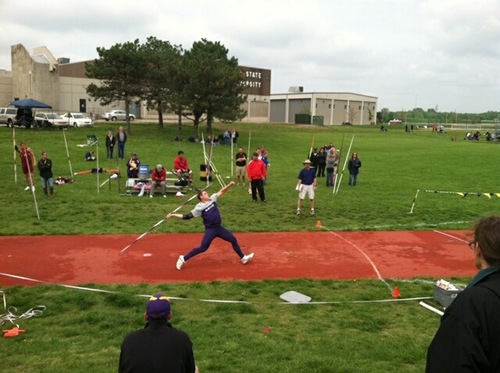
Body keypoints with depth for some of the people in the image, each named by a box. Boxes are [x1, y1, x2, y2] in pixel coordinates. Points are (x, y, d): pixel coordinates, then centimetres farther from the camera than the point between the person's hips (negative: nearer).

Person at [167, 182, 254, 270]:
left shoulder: (212, 199, 5)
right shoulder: (199, 207, -11)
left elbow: (221, 191, 9)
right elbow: (188, 216, -11)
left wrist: (229, 185, -4)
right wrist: (173, 215, -18)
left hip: (219, 228, 6)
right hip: (210, 230, -6)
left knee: (234, 240, 12)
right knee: (203, 248, -7)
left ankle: (243, 258, 28)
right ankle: (183, 258, 5)